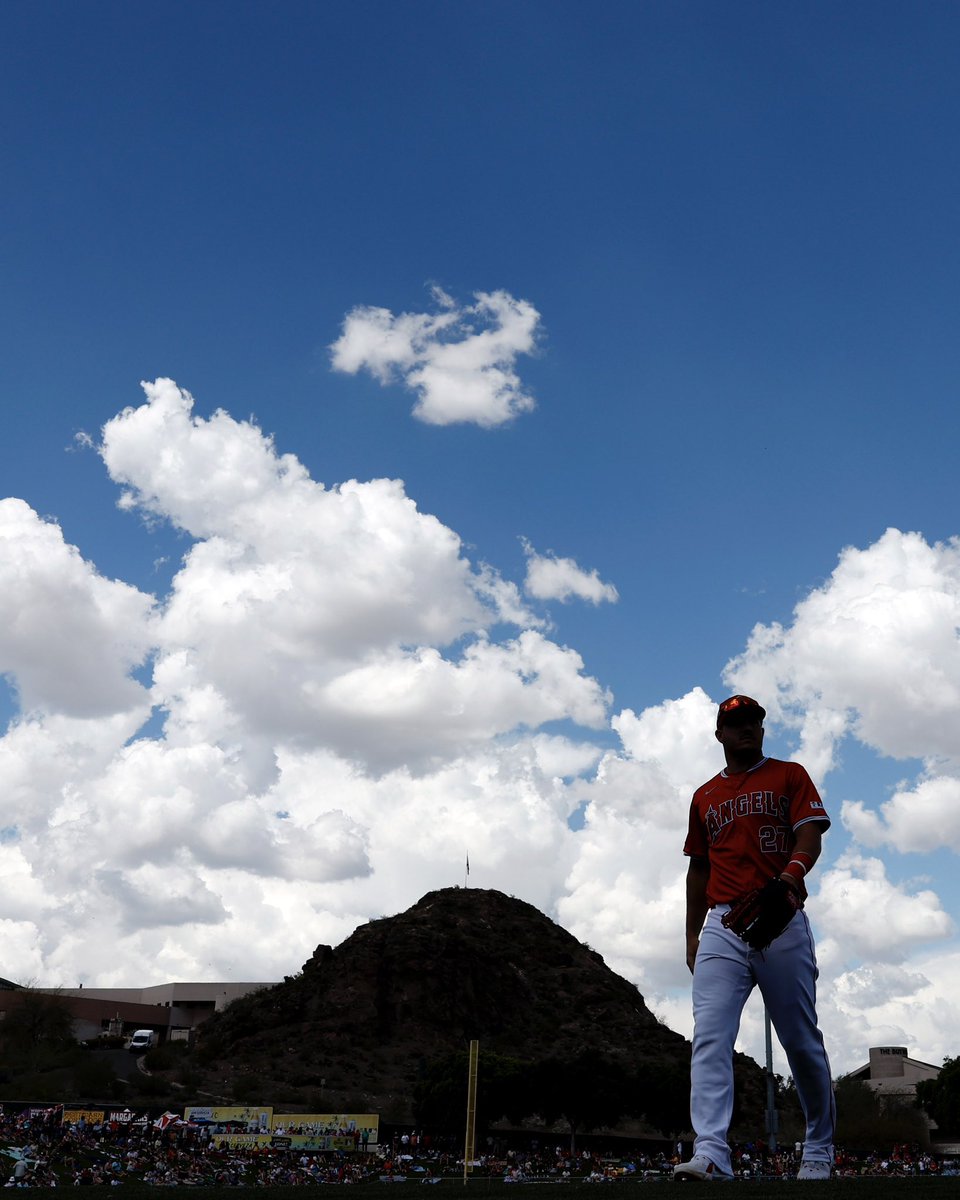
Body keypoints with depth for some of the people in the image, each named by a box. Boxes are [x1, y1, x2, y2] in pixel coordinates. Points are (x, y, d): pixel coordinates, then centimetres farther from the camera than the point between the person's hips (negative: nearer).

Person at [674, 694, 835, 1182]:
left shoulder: (789, 776, 10)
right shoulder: (704, 797, 20)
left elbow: (810, 833, -4)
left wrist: (793, 872, -26)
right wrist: (692, 934, 17)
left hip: (782, 921, -2)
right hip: (722, 926, 3)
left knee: (802, 1040, 3)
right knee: (710, 1038, -13)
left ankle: (819, 1151, 21)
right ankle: (711, 1154, -19)